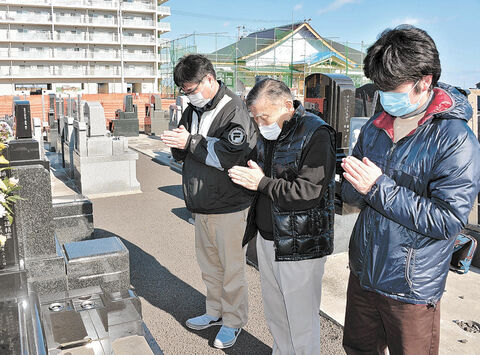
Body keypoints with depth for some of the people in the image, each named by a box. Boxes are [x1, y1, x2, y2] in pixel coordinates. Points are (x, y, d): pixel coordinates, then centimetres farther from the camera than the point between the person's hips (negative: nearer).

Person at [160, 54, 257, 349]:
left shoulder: (235, 110, -14)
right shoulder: (194, 109, 11)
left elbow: (231, 155, -26)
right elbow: (180, 153, 16)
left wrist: (191, 142, -22)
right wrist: (179, 144, -8)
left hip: (229, 206, -8)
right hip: (202, 206, 8)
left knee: (232, 268, 6)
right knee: (208, 263, 20)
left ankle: (233, 321, 24)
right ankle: (216, 311, 38)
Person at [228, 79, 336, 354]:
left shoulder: (316, 134, -17)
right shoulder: (268, 134, 10)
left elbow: (309, 191, -25)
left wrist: (263, 183, -19)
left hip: (299, 246, -8)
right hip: (267, 239, 8)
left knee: (301, 323, 5)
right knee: (275, 316, 21)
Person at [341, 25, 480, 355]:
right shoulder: (375, 128, 3)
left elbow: (448, 221, -22)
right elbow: (350, 193, 5)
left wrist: (380, 188, -25)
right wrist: (359, 187, -19)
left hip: (411, 291, -5)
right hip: (363, 275, 6)